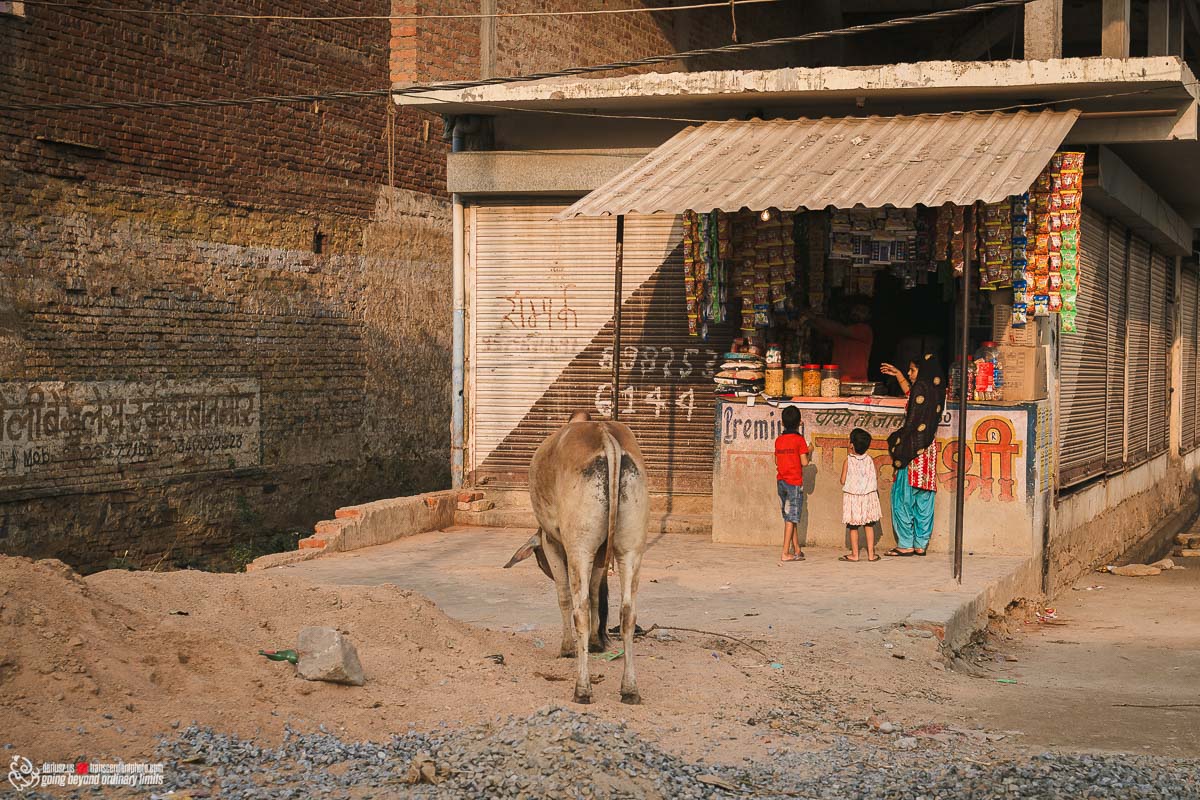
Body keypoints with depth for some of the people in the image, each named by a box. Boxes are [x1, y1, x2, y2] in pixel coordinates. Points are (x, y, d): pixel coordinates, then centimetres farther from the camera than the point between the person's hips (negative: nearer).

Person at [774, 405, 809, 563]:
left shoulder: (779, 440, 6)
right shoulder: (799, 439, -11)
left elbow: (776, 461, 11)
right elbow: (804, 462, -12)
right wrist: (808, 452, 6)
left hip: (781, 482, 6)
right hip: (794, 482, -6)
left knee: (790, 517, 14)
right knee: (791, 518, -3)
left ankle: (797, 550, 19)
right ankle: (785, 553, -5)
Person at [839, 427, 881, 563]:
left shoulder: (848, 460, -12)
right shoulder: (870, 460, -4)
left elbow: (843, 480, -10)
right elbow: (876, 477, 2)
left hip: (852, 497, -2)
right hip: (869, 496, 2)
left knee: (853, 527, 7)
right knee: (869, 526, 10)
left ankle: (854, 554, 10)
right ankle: (871, 554, 10)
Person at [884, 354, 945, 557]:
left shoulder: (921, 388, -12)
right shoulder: (934, 388, 13)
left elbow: (912, 421, -16)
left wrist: (897, 442, -8)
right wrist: (898, 375, 40)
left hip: (914, 448, -9)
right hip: (928, 449, 9)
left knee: (903, 497, -3)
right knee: (923, 500, 9)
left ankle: (906, 545, -3)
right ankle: (921, 544, 11)